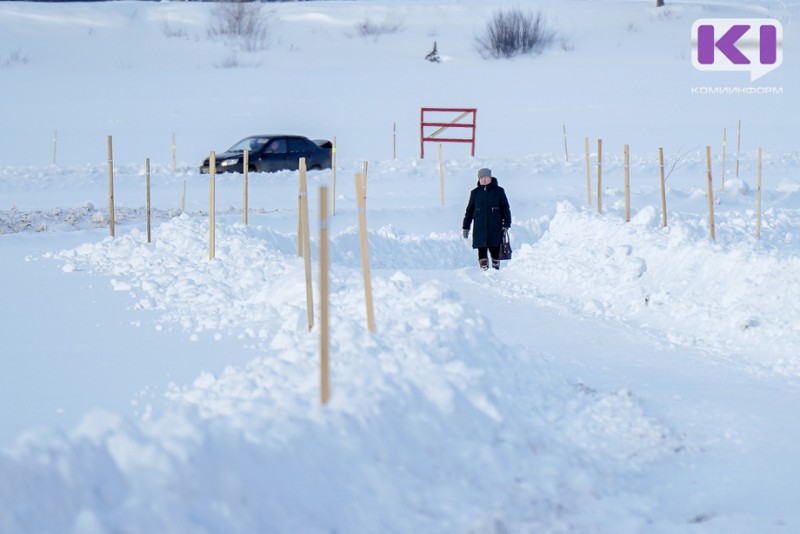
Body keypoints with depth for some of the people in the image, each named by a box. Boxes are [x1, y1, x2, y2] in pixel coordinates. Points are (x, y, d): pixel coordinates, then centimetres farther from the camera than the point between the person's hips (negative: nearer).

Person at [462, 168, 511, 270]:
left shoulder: (499, 191, 5)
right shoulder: (475, 193, 9)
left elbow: (505, 208, 6)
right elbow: (469, 210, 14)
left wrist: (506, 224, -3)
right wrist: (465, 227, 12)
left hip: (495, 227, -1)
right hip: (480, 229, 1)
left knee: (495, 250, 1)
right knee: (482, 249, -3)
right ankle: (484, 269, 2)